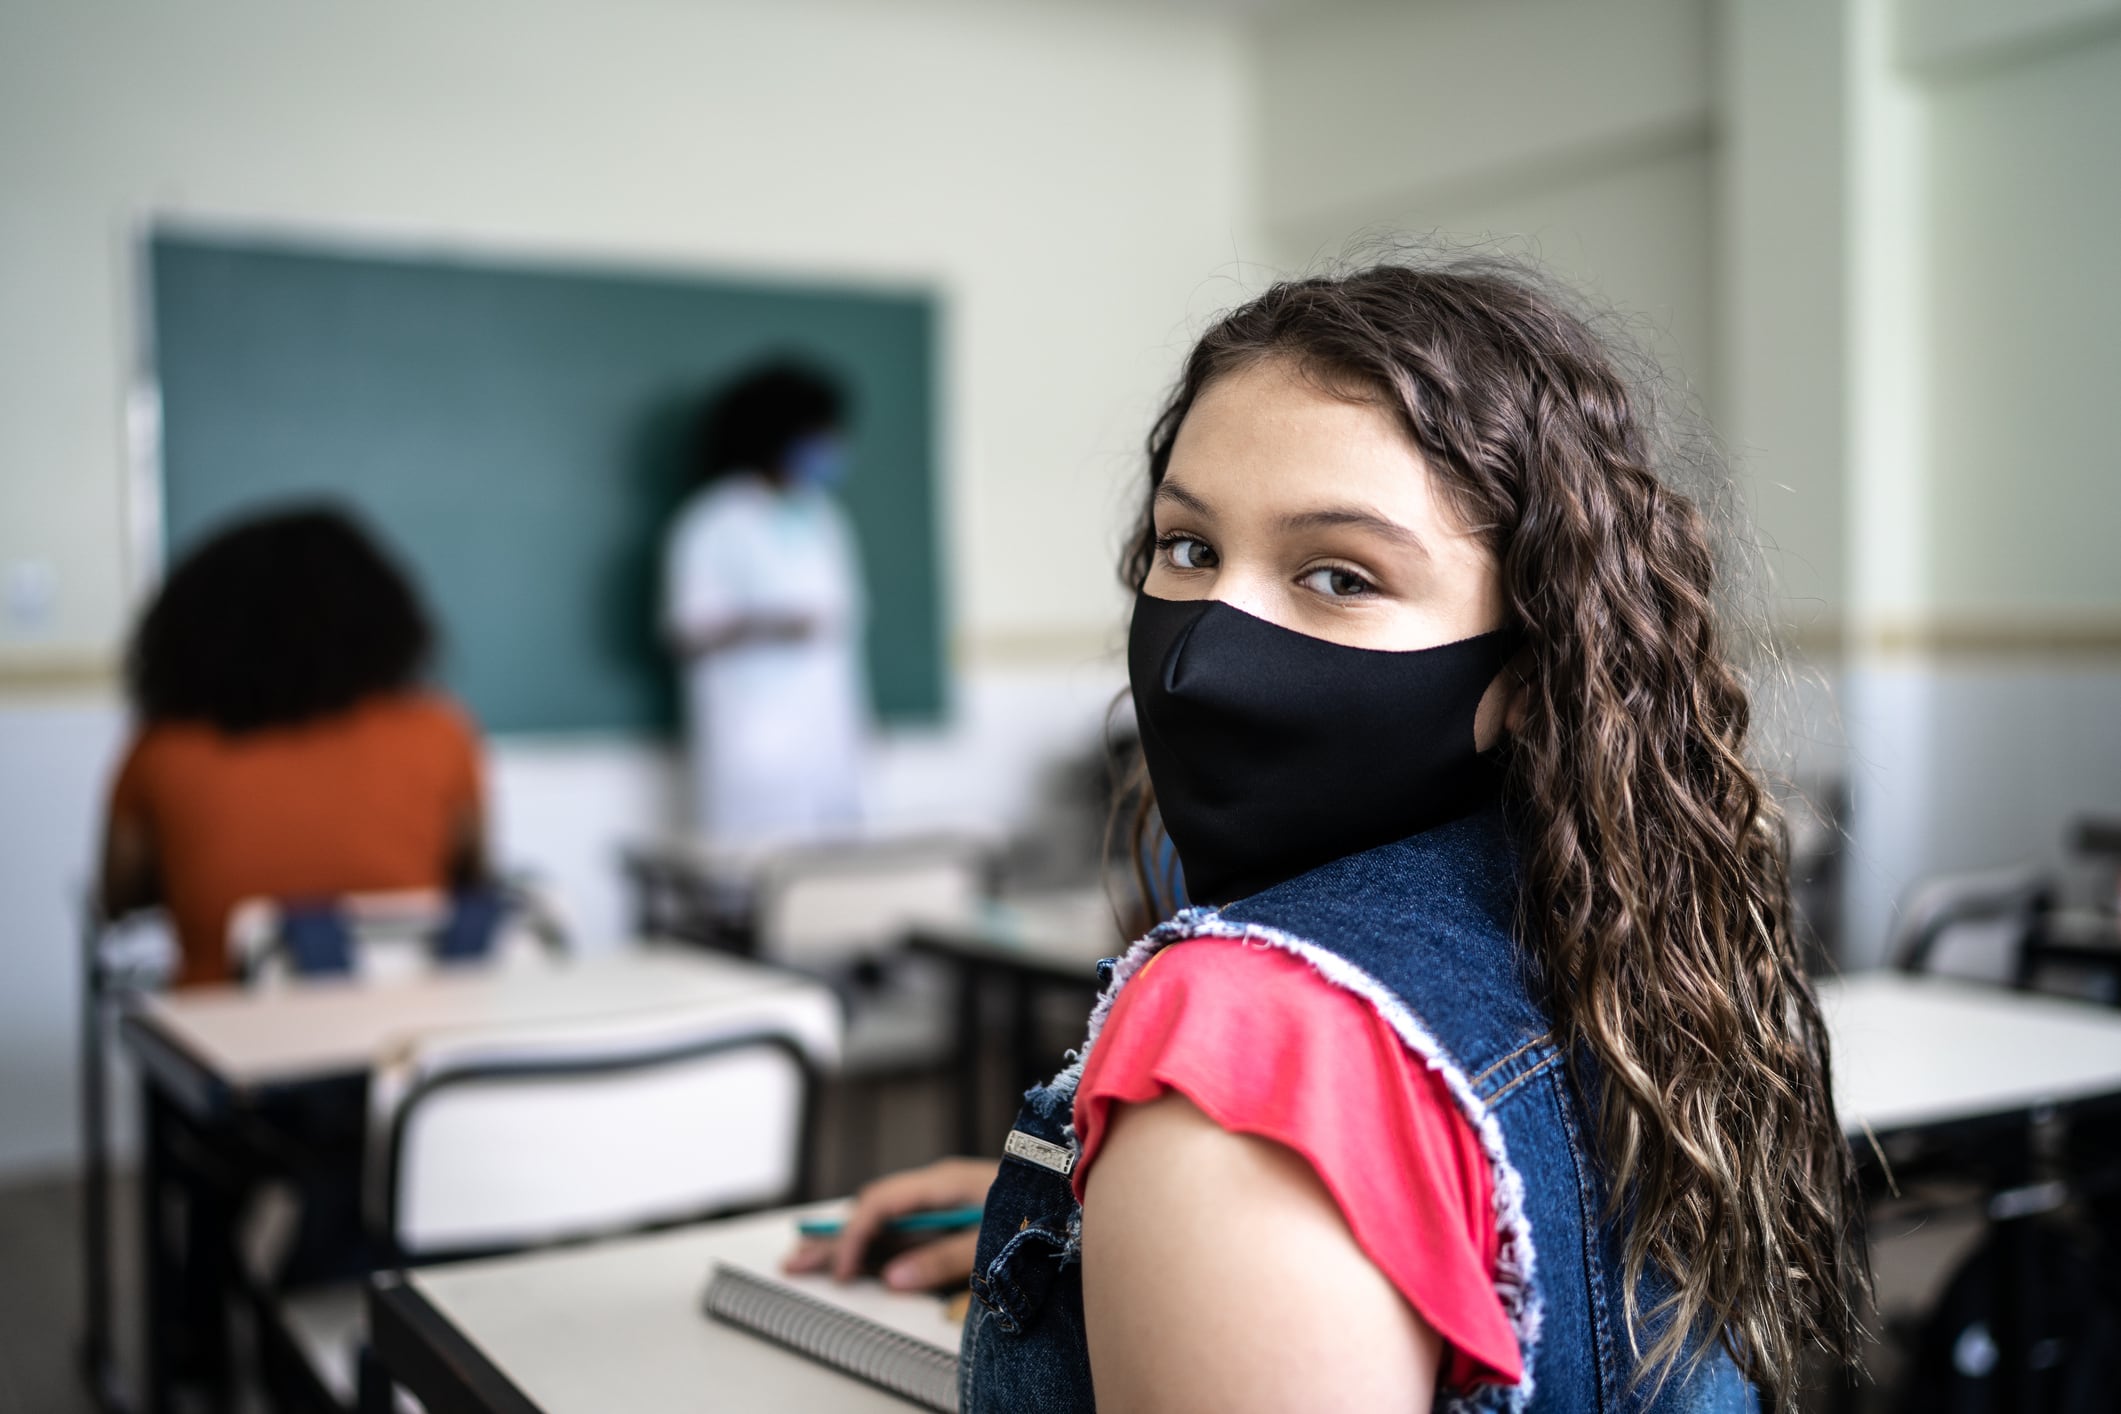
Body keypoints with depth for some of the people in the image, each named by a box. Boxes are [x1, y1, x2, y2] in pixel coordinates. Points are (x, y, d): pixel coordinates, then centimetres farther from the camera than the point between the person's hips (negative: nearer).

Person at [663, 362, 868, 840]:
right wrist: (767, 628, -21)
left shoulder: (824, 520, 16)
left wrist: (858, 724, 17)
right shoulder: (712, 525, -5)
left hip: (830, 750, 6)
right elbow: (685, 634, -8)